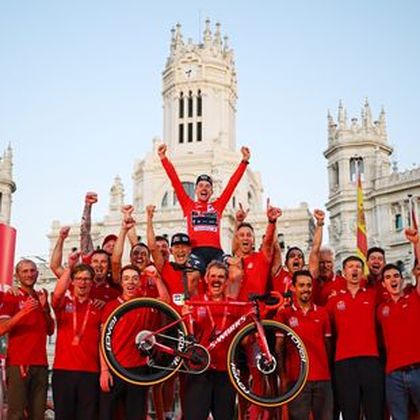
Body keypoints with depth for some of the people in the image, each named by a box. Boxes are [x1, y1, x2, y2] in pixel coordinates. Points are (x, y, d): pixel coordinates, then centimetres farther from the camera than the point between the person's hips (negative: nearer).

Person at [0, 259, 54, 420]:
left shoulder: (41, 297, 17)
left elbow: (50, 330, 14)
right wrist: (22, 312, -25)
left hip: (41, 363, 5)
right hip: (18, 363, -5)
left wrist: (45, 307, 0)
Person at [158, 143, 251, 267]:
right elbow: (175, 180, 17)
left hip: (215, 251, 1)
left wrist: (244, 160, 22)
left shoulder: (218, 205, 21)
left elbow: (233, 182, 22)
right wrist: (164, 158, 14)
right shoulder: (188, 204, 19)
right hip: (196, 251, -1)